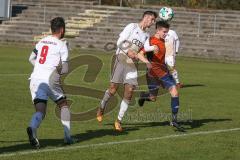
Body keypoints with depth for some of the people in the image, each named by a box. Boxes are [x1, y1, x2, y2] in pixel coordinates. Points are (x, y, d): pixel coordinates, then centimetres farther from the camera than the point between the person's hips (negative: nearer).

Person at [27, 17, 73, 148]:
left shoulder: (41, 41, 16)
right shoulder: (61, 45, -1)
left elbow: (31, 58, 29)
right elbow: (65, 69, -3)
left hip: (35, 78, 4)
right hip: (50, 80, -4)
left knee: (40, 111, -4)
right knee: (64, 105, 19)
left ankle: (32, 128, -36)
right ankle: (67, 136, 14)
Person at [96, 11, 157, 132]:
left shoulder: (147, 36, 15)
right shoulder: (132, 27, -3)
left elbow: (139, 53, 16)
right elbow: (120, 42, -6)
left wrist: (147, 62, 0)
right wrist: (128, 51, -18)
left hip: (132, 64, 5)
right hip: (121, 59, -5)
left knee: (129, 92, -5)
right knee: (113, 89, -6)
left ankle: (119, 121, 2)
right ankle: (101, 108, 21)